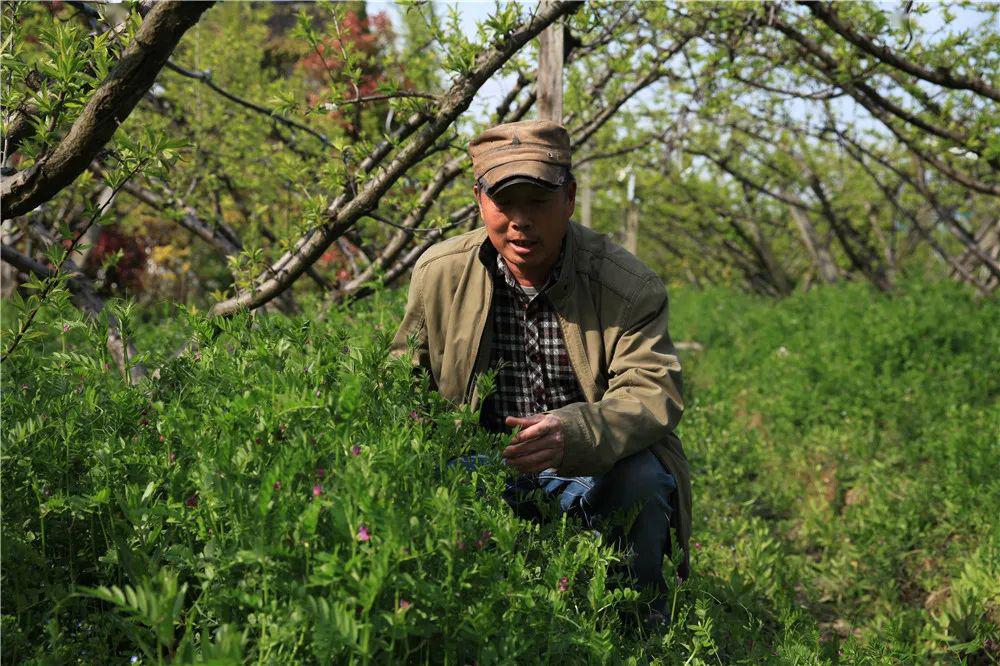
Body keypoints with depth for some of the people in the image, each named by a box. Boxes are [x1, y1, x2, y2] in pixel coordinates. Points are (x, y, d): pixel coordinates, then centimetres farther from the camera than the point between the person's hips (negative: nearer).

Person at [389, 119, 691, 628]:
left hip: (593, 471, -1)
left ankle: (638, 621, -4)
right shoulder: (438, 274, -3)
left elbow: (653, 392, -22)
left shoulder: (629, 284, -12)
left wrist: (574, 434, -44)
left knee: (642, 476, -33)